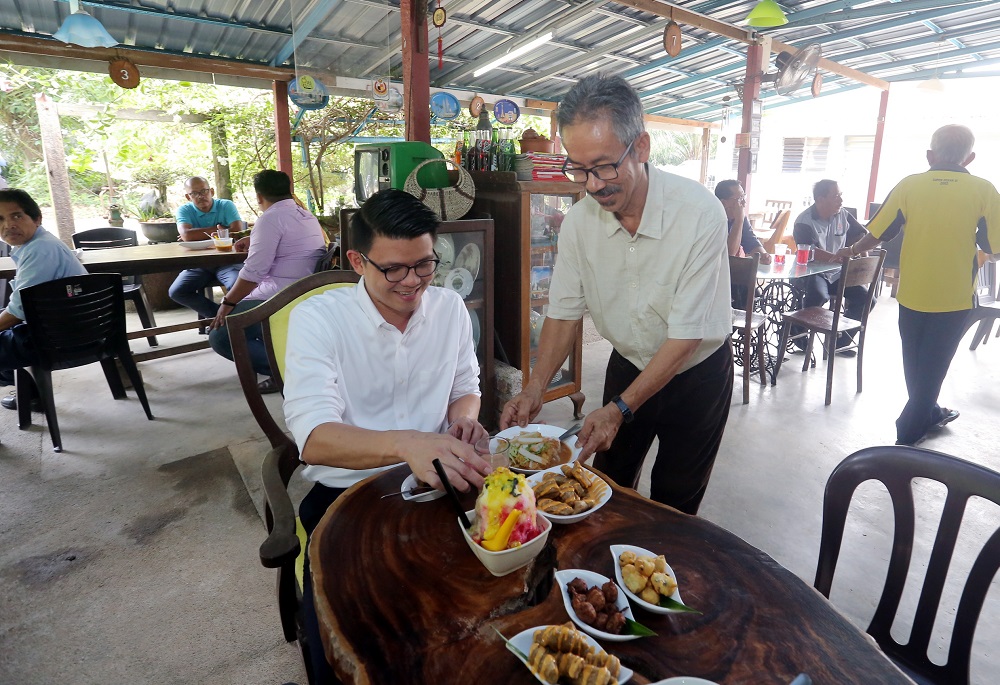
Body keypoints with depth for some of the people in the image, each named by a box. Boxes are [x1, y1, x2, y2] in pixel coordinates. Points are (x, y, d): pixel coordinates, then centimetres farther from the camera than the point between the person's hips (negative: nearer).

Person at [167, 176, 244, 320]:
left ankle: (213, 315, -4)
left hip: (226, 260, -2)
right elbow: (186, 235, -16)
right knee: (175, 292, -18)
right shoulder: (184, 210, 4)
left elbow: (237, 231, -17)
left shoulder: (226, 205, 1)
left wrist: (198, 234, -11)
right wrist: (217, 229, -11)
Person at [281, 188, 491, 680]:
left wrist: (463, 414, -10)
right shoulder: (317, 318, -11)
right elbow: (314, 437, -23)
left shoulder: (451, 308, 2)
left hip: (435, 480, 4)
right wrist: (406, 444, -42)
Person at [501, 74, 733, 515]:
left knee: (672, 507, 12)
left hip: (697, 375, -3)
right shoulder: (579, 221, -15)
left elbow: (686, 335, -26)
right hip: (628, 365, 4)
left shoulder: (700, 214, -28)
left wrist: (619, 409, -28)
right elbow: (565, 312, -8)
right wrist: (535, 388, -20)